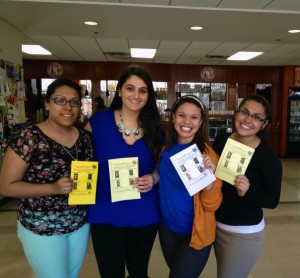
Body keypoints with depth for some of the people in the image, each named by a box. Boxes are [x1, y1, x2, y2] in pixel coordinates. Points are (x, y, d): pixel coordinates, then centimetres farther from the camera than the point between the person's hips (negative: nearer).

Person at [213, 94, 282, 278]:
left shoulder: (269, 157, -18)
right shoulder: (220, 141, -6)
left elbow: (273, 200, -13)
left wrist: (247, 192, -30)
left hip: (245, 232, -5)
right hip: (216, 224, 5)